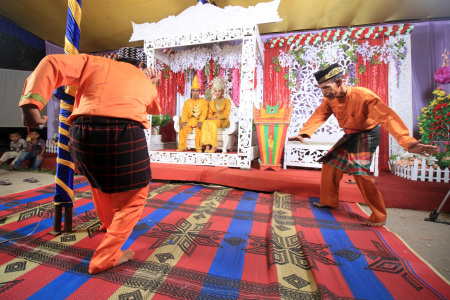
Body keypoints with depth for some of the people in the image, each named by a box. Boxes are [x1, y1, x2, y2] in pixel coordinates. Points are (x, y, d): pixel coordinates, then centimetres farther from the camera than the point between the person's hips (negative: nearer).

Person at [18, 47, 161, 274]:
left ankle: (108, 222, 54)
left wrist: (31, 102, 2)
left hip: (84, 134, 4)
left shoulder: (94, 63, 22)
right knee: (134, 198, 15)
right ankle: (105, 258, 16)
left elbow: (52, 64, 8)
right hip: (125, 136, -3)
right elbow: (153, 108, 43)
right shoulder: (146, 83, 24)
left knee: (99, 179, 32)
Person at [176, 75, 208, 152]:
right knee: (183, 128, -27)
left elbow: (204, 113, -5)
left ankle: (198, 147, -25)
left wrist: (200, 122, -23)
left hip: (199, 121, -2)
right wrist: (184, 121, -14)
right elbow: (184, 113, 5)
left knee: (198, 129, -34)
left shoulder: (203, 101, 8)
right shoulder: (187, 102, 17)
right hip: (189, 121, 2)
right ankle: (182, 146, -19)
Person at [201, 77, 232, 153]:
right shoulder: (211, 102, 22)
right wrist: (211, 117, -10)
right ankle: (207, 145, -36)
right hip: (213, 120, 4)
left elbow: (226, 113, -3)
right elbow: (210, 113, 14)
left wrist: (217, 118, -14)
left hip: (223, 121, -3)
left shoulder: (227, 101, 9)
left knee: (213, 123, -37)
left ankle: (214, 146, -33)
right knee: (205, 123, -32)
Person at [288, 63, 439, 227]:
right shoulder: (329, 99, -10)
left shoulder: (363, 95, -28)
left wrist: (408, 142, -50)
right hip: (349, 135, 7)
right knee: (329, 164, 7)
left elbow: (387, 116, -37)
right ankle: (329, 201, 25)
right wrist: (303, 134, -33)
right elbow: (318, 116, -15)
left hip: (366, 135, -7)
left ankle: (379, 217, 3)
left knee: (360, 172, -17)